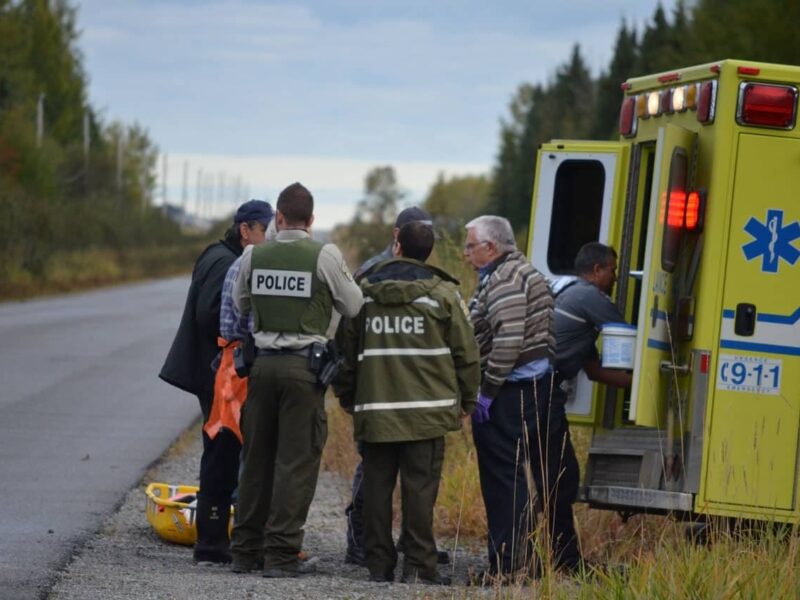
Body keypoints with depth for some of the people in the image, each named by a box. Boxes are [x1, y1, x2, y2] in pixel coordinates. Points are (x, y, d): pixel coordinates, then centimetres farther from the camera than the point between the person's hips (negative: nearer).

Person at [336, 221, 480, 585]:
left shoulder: (364, 292, 8)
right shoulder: (442, 294, -1)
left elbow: (347, 350, 14)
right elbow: (465, 352, 1)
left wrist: (347, 397, 25)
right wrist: (466, 400, 13)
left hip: (375, 409, 2)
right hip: (426, 411, -2)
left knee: (376, 486, 6)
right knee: (419, 487, -2)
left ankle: (379, 563, 7)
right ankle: (419, 564, -5)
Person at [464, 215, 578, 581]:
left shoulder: (504, 280, -13)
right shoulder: (528, 273, 19)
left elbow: (508, 340, -23)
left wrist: (487, 391, -18)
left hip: (509, 396, -10)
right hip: (543, 383, 10)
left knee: (503, 479, -6)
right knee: (549, 476, 14)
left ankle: (508, 564, -7)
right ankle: (564, 557, 20)